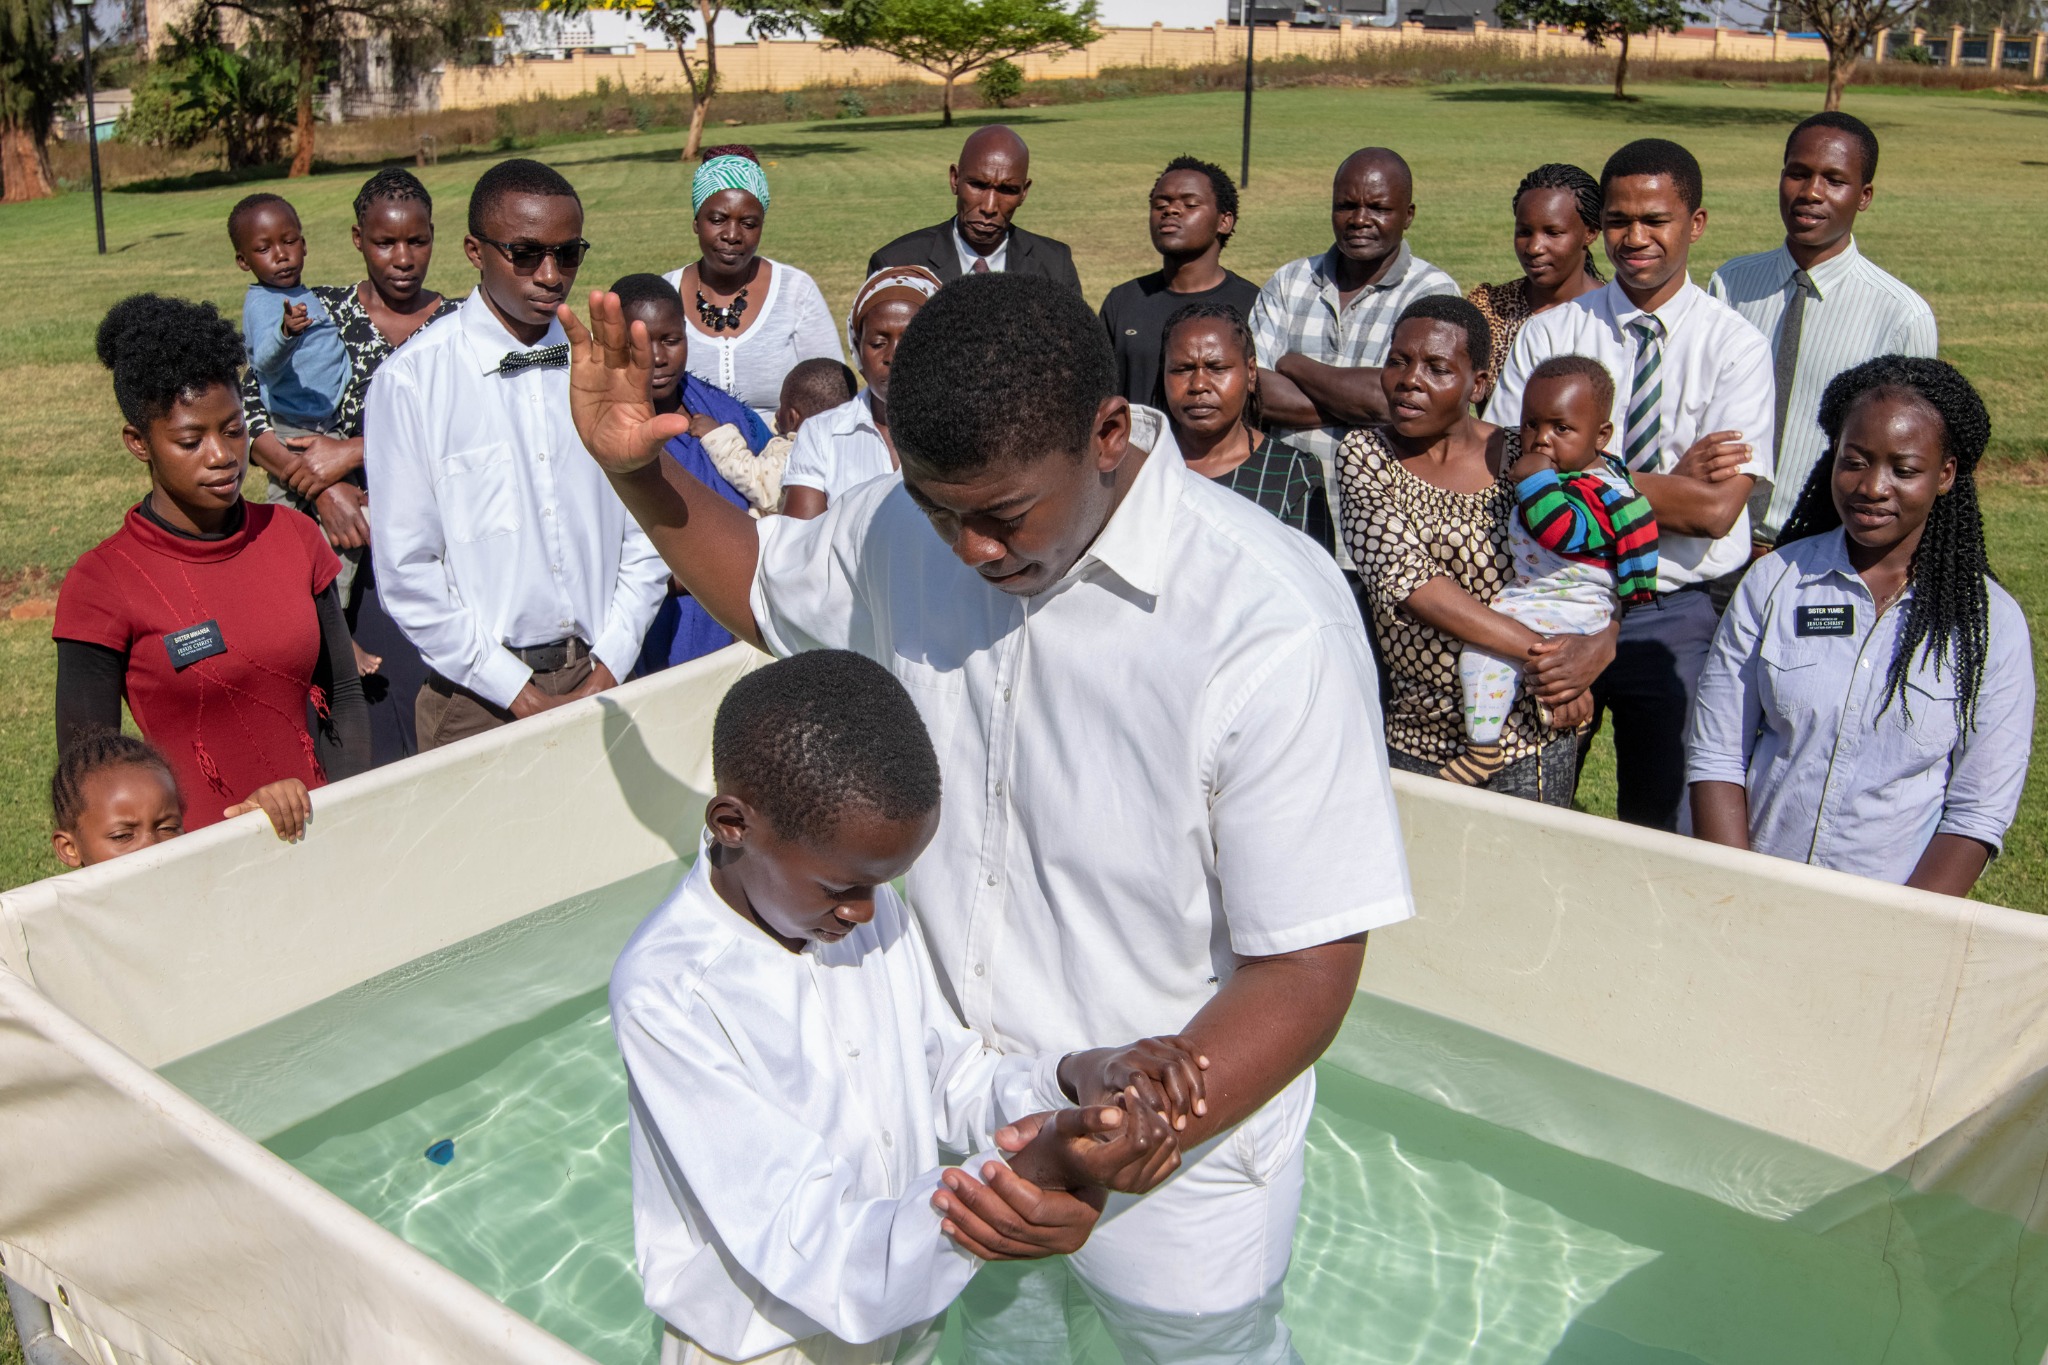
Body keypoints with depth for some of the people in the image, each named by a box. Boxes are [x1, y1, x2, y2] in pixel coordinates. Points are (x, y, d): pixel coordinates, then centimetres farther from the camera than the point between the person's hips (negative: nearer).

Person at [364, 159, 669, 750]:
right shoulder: (413, 379, -8)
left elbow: (645, 535, 7)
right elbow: (406, 573, -10)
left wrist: (608, 671, -3)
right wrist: (524, 697, -10)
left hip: (601, 677, 3)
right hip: (480, 695, -3)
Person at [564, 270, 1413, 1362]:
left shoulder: (1274, 624, -31)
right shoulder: (902, 527, -12)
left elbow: (1306, 967, -28)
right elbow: (762, 587, 12)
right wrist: (632, 465, -4)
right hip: (955, 1106, 5)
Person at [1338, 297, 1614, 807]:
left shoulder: (1524, 458, -4)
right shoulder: (1365, 453, -4)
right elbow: (1399, 574, -18)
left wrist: (1598, 647, -20)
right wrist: (1535, 651, -25)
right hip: (1409, 740, 1)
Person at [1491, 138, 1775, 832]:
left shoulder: (1735, 346, -4)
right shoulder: (1547, 334, 2)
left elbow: (1715, 508, -15)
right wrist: (1669, 481, -15)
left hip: (1676, 617, -1)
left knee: (1659, 823, 9)